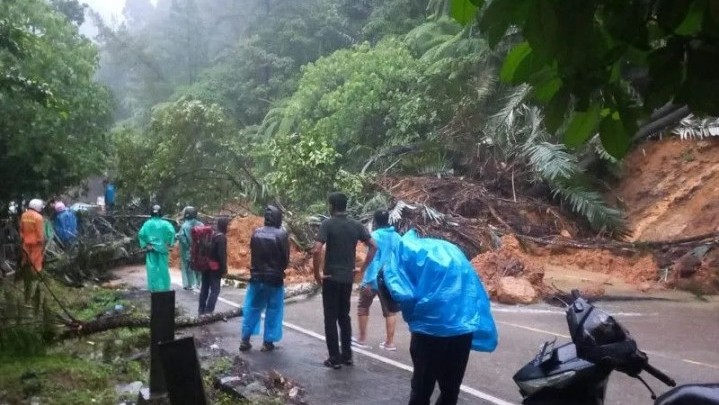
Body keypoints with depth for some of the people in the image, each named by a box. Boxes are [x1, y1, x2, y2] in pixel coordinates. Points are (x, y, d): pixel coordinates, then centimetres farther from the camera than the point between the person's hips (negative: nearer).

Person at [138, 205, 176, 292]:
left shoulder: (147, 223, 1)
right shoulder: (165, 223, -3)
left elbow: (141, 234, -8)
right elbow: (172, 232, -16)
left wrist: (144, 245, -1)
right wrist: (169, 244, -8)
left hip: (151, 250, 1)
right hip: (162, 249, 0)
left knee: (152, 269, 4)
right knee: (163, 269, 6)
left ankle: (154, 288, 4)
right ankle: (164, 288, 10)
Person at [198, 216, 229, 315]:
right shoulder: (221, 237, -16)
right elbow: (222, 254, -20)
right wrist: (224, 269, -15)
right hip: (215, 267, -8)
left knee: (204, 288, 16)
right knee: (215, 289, -3)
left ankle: (201, 310, 22)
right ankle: (209, 311, -6)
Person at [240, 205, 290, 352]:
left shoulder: (256, 233, -2)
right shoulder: (281, 234, -13)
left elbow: (252, 252, 4)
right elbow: (286, 258, -7)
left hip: (256, 277, 4)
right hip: (274, 279, -3)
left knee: (251, 309, 15)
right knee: (273, 311, 9)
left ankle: (245, 340, 17)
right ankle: (268, 342, 12)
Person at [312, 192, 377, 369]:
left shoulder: (327, 224, -11)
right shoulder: (356, 225, 4)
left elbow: (316, 250, -22)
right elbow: (373, 246, 4)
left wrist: (316, 273, -11)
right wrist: (363, 268, 9)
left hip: (331, 277, -5)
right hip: (348, 277, 5)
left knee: (331, 318, 4)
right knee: (344, 316, 17)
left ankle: (335, 358, 7)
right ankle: (347, 355, 21)